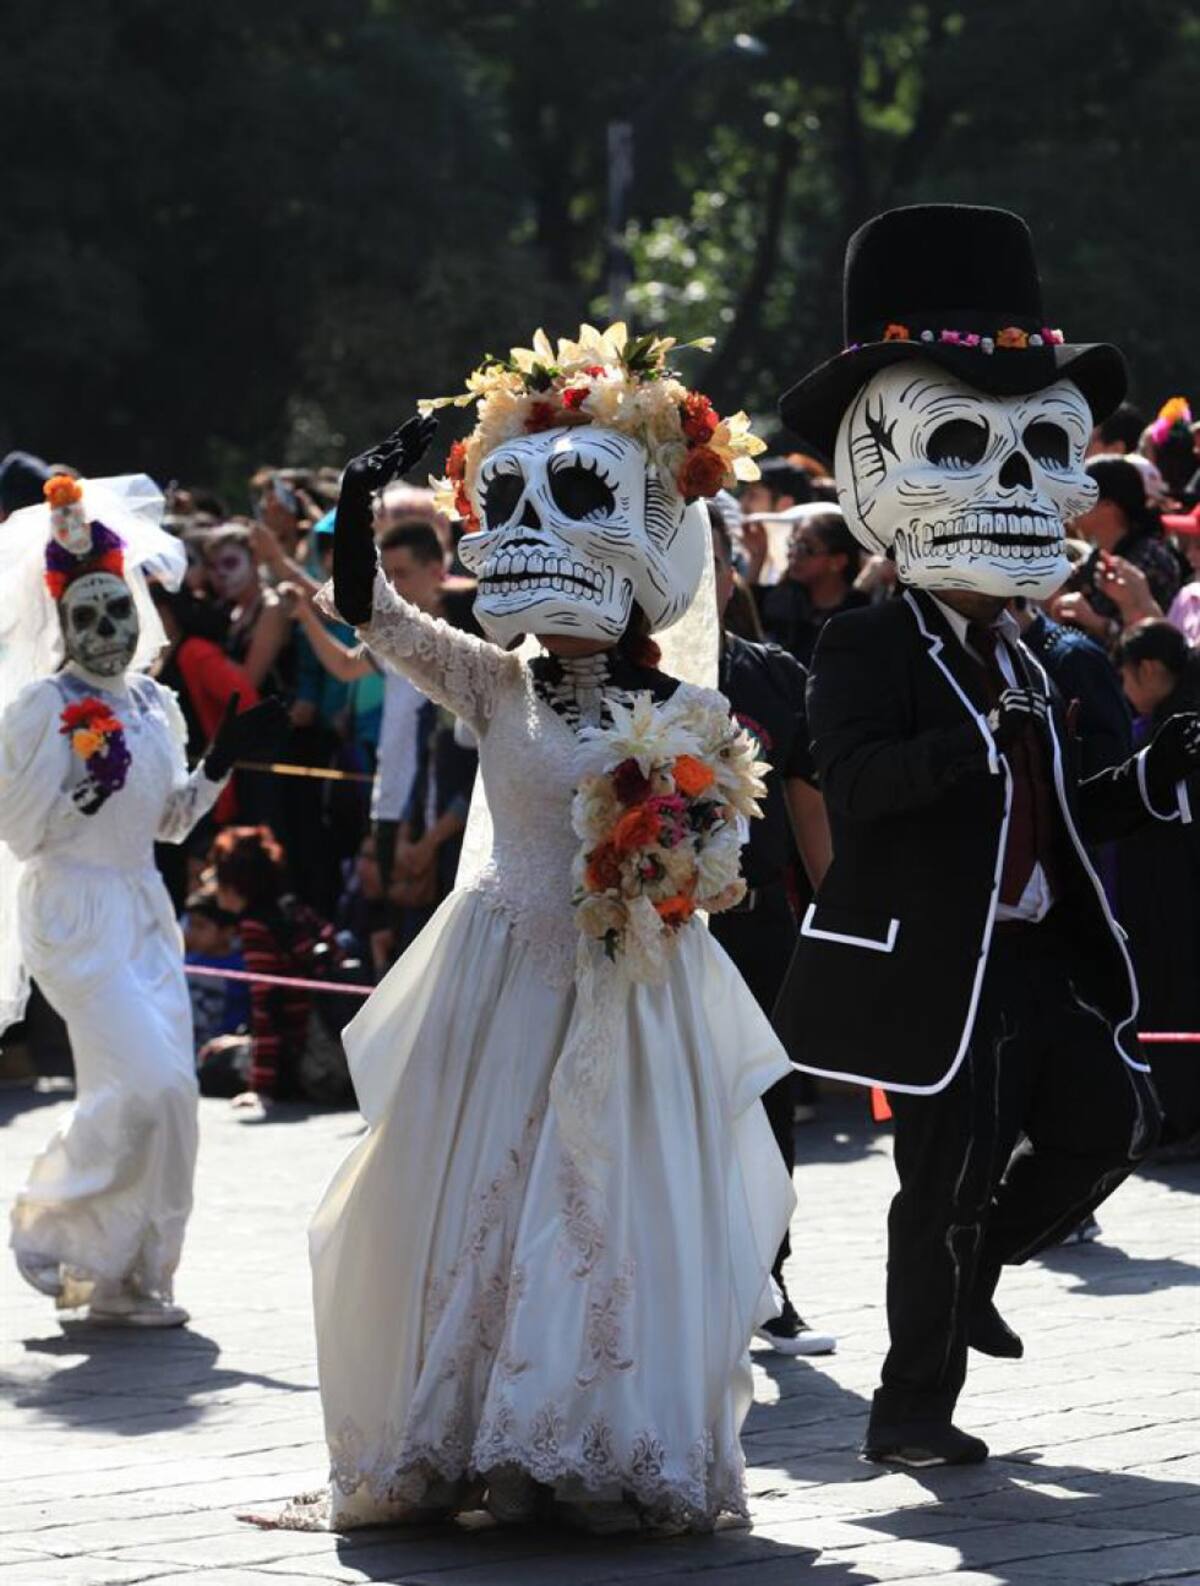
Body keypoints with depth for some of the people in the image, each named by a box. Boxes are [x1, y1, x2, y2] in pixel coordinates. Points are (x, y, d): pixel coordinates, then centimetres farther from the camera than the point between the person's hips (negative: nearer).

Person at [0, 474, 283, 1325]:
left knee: (162, 1093, 4)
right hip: (74, 912, -7)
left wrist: (222, 760, 5)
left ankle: (128, 1276, 15)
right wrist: (81, 785, -24)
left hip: (145, 911, 7)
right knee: (151, 1084, -17)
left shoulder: (155, 705, 9)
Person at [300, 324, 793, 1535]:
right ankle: (468, 1440, 14)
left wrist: (684, 856, -19)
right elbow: (371, 615, -6)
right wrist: (360, 494, -17)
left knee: (613, 1204, 0)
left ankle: (608, 1454, 10)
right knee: (481, 1197, 4)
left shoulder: (685, 717, -2)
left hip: (631, 986, -1)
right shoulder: (496, 688, 1)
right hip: (505, 976, 1)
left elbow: (718, 866, 3)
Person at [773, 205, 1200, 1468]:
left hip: (1034, 956, 8)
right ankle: (912, 1405, 8)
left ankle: (970, 1269, 24)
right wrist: (983, 738, -38)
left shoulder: (1018, 662, 18)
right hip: (931, 964, -8)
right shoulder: (867, 648, -9)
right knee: (951, 1175, -4)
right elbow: (855, 780, -26)